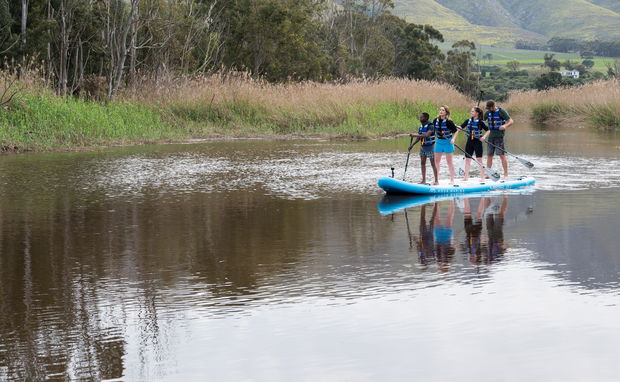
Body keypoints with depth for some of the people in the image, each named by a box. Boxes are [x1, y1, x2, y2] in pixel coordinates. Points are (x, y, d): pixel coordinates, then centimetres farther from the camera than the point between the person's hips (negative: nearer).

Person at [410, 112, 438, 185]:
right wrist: (412, 145, 1)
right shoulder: (421, 127, 8)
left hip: (430, 147, -8)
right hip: (422, 147, 8)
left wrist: (415, 135, -30)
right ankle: (423, 180, 13)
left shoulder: (430, 126, -15)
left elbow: (427, 135, -28)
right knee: (423, 163, 7)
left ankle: (436, 181, 3)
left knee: (433, 164, -3)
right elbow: (418, 138, 11)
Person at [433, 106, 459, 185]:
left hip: (448, 142, -5)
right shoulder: (435, 121, 2)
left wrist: (453, 139, -19)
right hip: (439, 141, 5)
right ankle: (436, 179, 18)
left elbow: (456, 131, -7)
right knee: (436, 161, 7)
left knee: (449, 161, 2)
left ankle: (452, 179, 11)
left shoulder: (448, 122, -13)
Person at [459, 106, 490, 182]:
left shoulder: (480, 122, -7)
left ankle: (482, 176, 3)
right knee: (467, 159, 6)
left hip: (477, 142, -5)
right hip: (469, 141, 5)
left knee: (479, 159, -3)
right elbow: (461, 127, -2)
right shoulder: (468, 121, 6)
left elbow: (488, 131, -3)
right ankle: (466, 176, 13)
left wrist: (484, 137, -18)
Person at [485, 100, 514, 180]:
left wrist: (505, 126, -31)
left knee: (502, 155, -9)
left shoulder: (501, 111, -8)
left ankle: (506, 174, -6)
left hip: (499, 136, -6)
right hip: (491, 136, 6)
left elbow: (511, 121, -12)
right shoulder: (488, 113, 11)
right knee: (489, 155, 8)